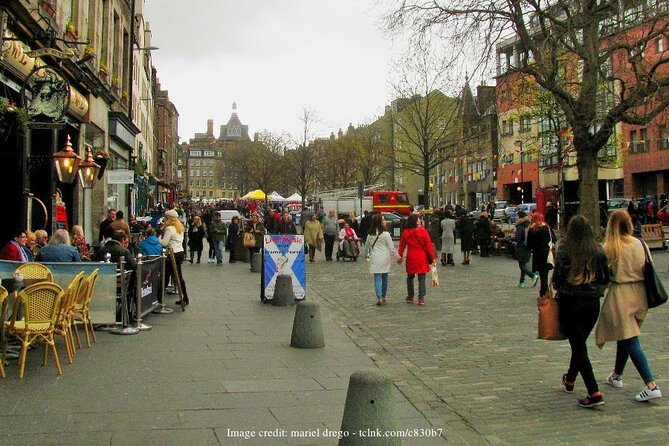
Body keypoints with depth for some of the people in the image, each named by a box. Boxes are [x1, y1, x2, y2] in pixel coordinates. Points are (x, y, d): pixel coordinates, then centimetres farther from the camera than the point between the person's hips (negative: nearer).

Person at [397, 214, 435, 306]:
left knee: (410, 277, 17)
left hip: (411, 258, 2)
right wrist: (432, 258, 2)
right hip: (422, 258, -2)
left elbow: (402, 246, 7)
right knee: (421, 278, 3)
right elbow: (429, 246, -6)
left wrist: (400, 256, 21)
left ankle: (410, 297, 24)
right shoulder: (423, 232, -10)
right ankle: (421, 298, 0)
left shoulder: (405, 233, -2)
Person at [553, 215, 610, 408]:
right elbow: (606, 279, 3)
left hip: (570, 302, -4)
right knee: (580, 342, 21)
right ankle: (570, 379, 40)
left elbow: (557, 278, -13)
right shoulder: (597, 250, -2)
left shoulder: (565, 249, -12)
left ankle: (594, 393, -8)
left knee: (578, 346, 0)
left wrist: (559, 287, 9)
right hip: (592, 302, 4)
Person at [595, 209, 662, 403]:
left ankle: (651, 386, -13)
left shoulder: (609, 248, -11)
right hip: (640, 294, 6)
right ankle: (616, 376, 36)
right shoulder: (640, 245, 1)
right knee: (625, 336, 21)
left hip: (620, 296, -6)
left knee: (631, 340, -5)